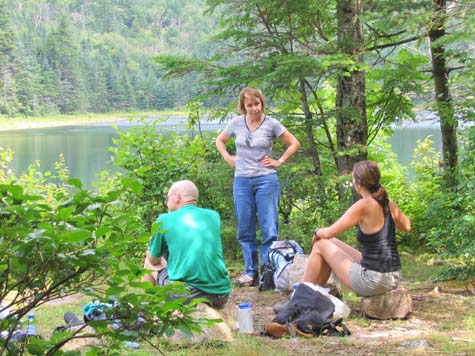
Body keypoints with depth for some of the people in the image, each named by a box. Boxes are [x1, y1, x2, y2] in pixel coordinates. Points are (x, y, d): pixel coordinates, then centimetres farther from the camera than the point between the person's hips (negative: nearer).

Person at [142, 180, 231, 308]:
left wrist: (149, 254, 34)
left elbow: (154, 260, 13)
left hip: (185, 294, -5)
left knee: (149, 262, 23)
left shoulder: (164, 220, 1)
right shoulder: (213, 216, 12)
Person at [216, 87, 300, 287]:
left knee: (269, 229, -3)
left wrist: (279, 162, -1)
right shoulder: (236, 123, 5)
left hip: (266, 180, -3)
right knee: (245, 230, 7)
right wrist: (228, 158, 8)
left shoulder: (271, 124, -2)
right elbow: (220, 140, 22)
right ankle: (250, 272, 16)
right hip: (242, 181, 3)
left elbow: (294, 144, 6)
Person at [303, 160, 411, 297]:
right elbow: (407, 227, 22)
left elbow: (329, 232, -14)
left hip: (373, 282, -8)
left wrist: (317, 232, 9)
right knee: (331, 243, 22)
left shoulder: (364, 206, -19)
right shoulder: (389, 204, 1)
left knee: (320, 245, 9)